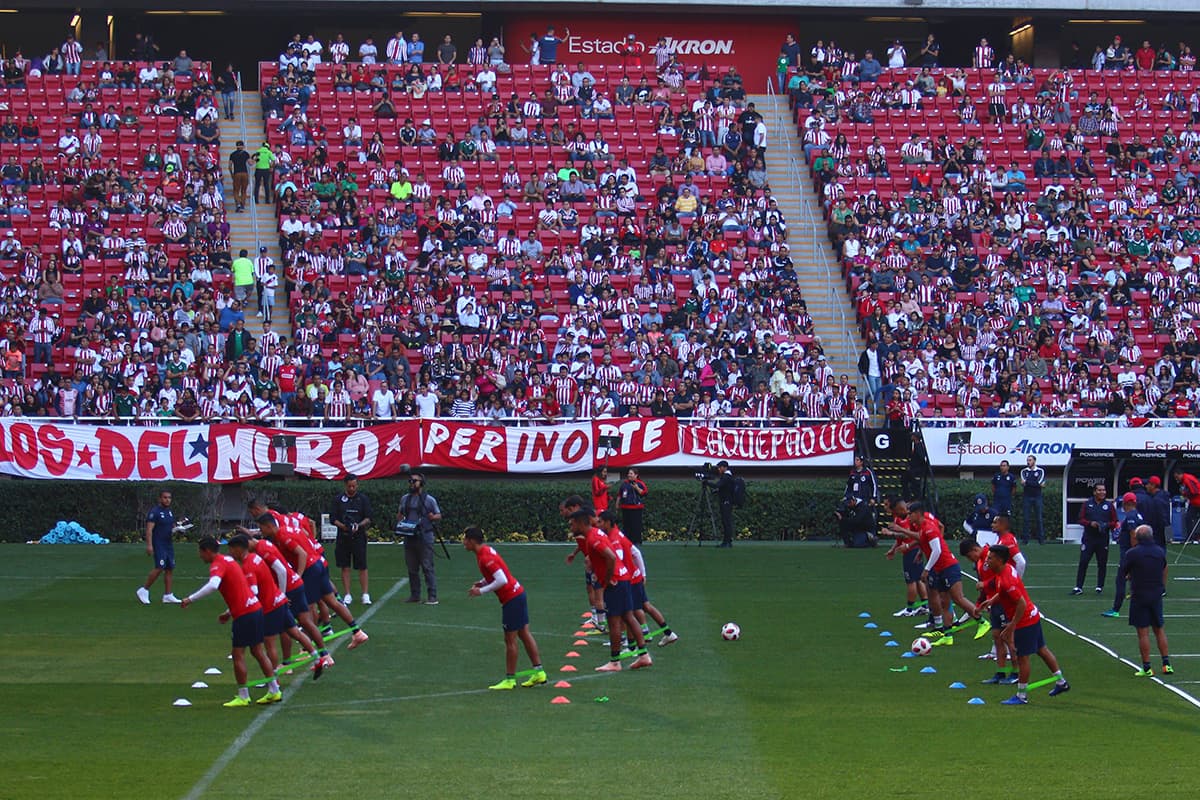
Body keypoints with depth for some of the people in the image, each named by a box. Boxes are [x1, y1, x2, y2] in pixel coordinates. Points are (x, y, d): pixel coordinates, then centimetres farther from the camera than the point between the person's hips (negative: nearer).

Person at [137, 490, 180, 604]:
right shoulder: (154, 512, -10)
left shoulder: (170, 512, 15)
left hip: (169, 544, 8)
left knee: (170, 569, 5)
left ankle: (168, 595, 9)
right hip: (158, 544, -8)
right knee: (159, 568, -16)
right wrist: (149, 545, -24)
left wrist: (175, 530, 4)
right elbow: (149, 529, -16)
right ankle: (144, 590, -4)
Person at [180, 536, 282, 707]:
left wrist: (190, 599, -29)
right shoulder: (228, 560, 18)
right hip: (255, 608, 9)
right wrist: (230, 612, 29)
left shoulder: (218, 564, -11)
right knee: (257, 651, 15)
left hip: (244, 614, -9)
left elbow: (213, 585, -32)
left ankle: (243, 697, 2)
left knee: (238, 654, -2)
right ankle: (274, 691, 17)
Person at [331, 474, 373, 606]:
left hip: (359, 537, -1)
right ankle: (347, 595, 8)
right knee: (345, 567, 3)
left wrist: (359, 525, -18)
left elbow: (368, 518, 1)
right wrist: (342, 526, -14)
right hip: (343, 537, 1)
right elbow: (333, 518, 5)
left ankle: (365, 594, 3)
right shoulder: (339, 499, 6)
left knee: (362, 567, -1)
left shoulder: (363, 499, 4)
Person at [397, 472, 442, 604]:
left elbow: (439, 516, 4)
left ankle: (432, 596, -9)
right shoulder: (405, 499, 13)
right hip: (409, 537, 6)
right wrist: (399, 520, 2)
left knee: (427, 567, -8)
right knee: (412, 568, 10)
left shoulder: (429, 499, -1)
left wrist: (433, 517, -18)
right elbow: (400, 514, 25)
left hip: (424, 537, -5)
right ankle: (415, 595, 19)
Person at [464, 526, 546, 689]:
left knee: (510, 640, -2)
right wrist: (483, 582, 10)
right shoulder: (487, 550, 10)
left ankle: (510, 680, 5)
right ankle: (539, 672, 17)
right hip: (518, 593, 10)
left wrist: (481, 591, -18)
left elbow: (502, 580, -26)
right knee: (524, 634, 13)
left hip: (511, 599, -10)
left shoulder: (485, 558, -20)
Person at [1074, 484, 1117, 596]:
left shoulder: (1109, 505, 6)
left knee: (1102, 564, 4)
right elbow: (1081, 519, 5)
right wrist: (1090, 523, -13)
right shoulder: (1087, 504, 6)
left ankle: (1100, 587, 15)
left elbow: (1114, 522, 6)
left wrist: (1106, 525, -13)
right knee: (1083, 562, -5)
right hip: (1088, 538, 0)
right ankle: (1078, 587, -2)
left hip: (1103, 539, 0)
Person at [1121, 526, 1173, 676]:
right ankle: (1166, 664, 12)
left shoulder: (1132, 553, -12)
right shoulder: (1160, 551, 3)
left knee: (1143, 633, -1)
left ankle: (1147, 668, 0)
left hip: (1139, 596, -4)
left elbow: (1122, 574, -3)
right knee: (1159, 630, 14)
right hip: (1156, 596, 4)